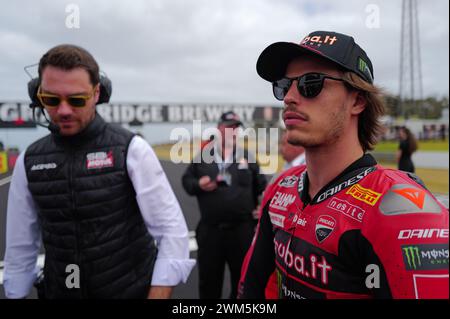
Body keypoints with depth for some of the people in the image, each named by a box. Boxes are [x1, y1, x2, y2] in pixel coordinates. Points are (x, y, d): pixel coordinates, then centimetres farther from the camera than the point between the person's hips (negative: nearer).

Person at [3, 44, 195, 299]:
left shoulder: (131, 149, -14)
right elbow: (21, 248, 5)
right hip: (59, 291, 4)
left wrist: (157, 295, -21)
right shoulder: (29, 162, -2)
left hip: (131, 290, -3)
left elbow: (172, 230, -16)